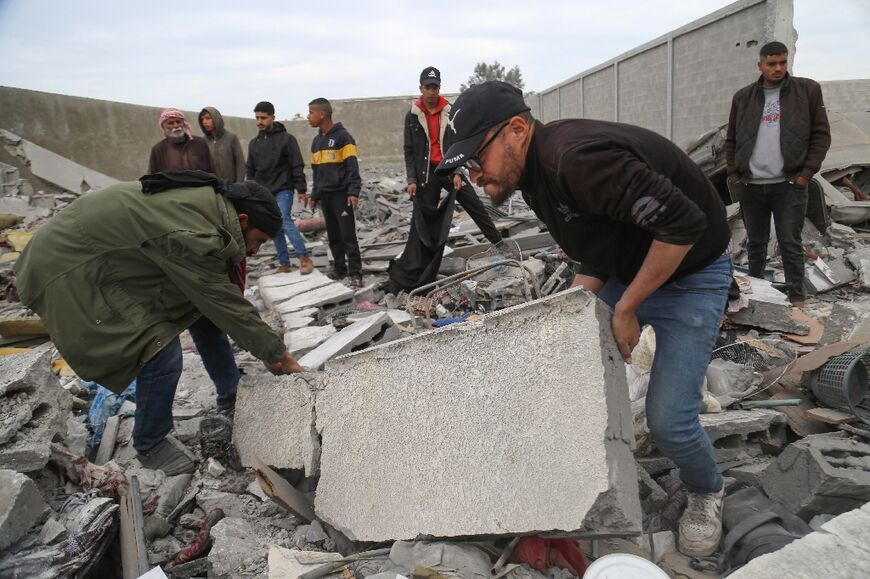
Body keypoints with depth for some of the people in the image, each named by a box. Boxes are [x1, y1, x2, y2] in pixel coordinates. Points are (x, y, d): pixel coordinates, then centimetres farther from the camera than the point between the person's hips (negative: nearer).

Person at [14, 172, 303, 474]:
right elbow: (222, 301, -23)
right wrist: (276, 352, -13)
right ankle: (151, 446, 8)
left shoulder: (206, 200, -1)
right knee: (161, 354, -14)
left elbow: (221, 283, 7)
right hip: (68, 273, -10)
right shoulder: (190, 234, -29)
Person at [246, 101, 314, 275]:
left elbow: (297, 167, -7)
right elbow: (251, 171, 18)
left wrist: (301, 190, -12)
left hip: (283, 190, -5)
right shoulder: (253, 143, 13)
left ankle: (305, 258, -18)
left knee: (284, 221, -23)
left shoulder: (286, 138, -3)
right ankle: (284, 265, 10)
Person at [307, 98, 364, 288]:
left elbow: (352, 166, -12)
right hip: (325, 195, 7)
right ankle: (339, 268, 20)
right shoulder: (316, 141, 16)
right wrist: (314, 195, 19)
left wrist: (353, 192, -20)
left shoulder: (343, 136, -6)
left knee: (348, 235, -7)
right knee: (333, 236, 11)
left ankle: (356, 274, -4)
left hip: (341, 194, -7)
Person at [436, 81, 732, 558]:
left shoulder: (577, 159, -33)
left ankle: (706, 493, 24)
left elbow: (683, 223, -35)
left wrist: (626, 308, -23)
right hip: (626, 271, 9)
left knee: (668, 420, -10)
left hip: (689, 276, -8)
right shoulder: (535, 175, -1)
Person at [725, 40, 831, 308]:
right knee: (755, 245, 12)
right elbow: (731, 140, 12)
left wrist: (806, 173, -7)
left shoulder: (808, 90, 3)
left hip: (789, 184, -2)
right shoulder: (742, 97, 8)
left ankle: (797, 298, 9)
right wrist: (733, 174, 3)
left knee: (790, 245, 0)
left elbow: (821, 135, 1)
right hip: (751, 186, 2)